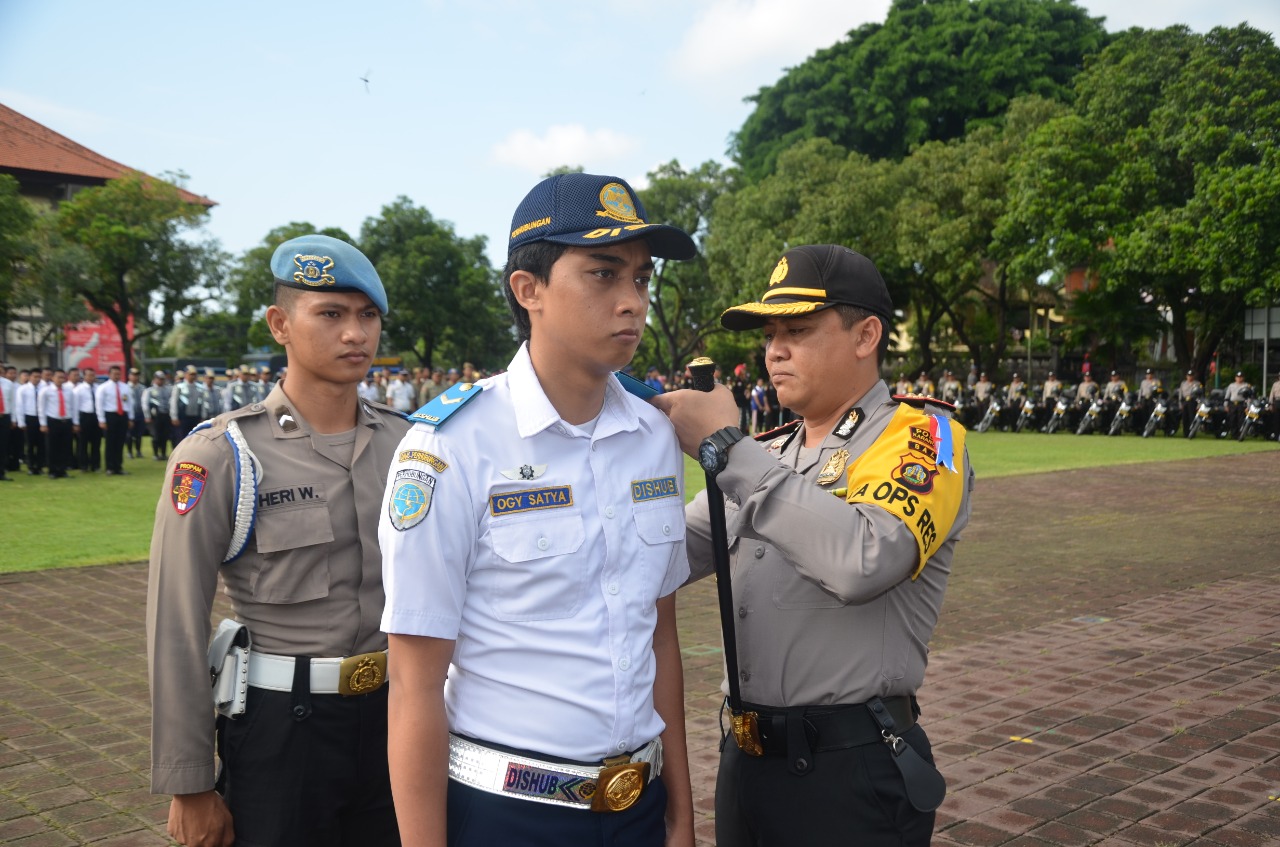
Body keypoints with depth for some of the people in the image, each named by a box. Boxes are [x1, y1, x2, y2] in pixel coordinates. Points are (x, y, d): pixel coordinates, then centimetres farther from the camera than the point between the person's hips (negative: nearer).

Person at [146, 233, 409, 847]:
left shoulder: (405, 443, 3)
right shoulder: (219, 456, -11)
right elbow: (177, 631, -10)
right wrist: (189, 786, -8)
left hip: (394, 715, 4)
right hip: (282, 728, -4)